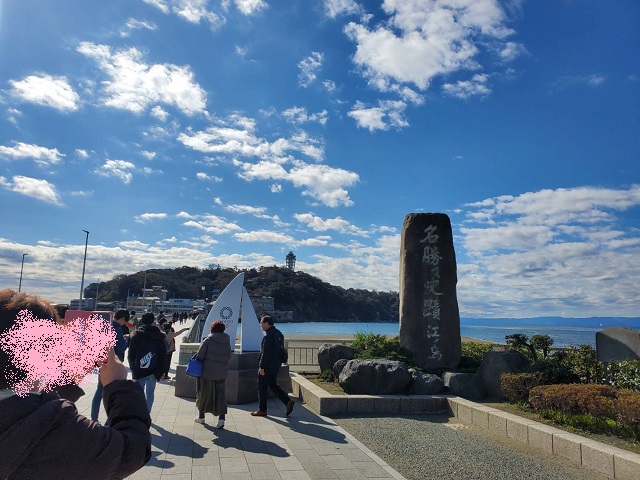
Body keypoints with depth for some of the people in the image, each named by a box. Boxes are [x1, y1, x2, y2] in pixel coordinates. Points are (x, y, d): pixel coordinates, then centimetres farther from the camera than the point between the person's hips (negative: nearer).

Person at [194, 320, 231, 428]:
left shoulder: (208, 340, -12)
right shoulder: (227, 341, -2)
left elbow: (200, 356, -12)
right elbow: (229, 356, 5)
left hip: (208, 372, -2)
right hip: (222, 373, 3)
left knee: (204, 393, 15)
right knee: (221, 394, 9)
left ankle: (201, 416, 29)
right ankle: (221, 418, -3)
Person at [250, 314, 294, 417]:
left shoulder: (268, 336, -20)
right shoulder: (278, 333, 10)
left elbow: (265, 353, -22)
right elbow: (281, 350, 16)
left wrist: (262, 367, -18)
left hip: (268, 366, -9)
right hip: (276, 365, 9)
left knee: (262, 386, 5)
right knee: (273, 385, 18)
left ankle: (262, 410, 14)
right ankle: (288, 402, 9)